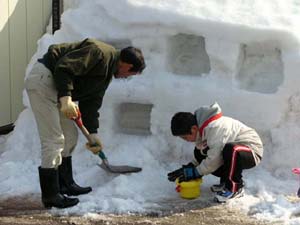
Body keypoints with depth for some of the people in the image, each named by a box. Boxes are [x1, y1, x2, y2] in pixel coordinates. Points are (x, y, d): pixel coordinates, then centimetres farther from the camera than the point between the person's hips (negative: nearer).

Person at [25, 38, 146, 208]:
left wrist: (93, 133, 11)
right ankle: (50, 195, -3)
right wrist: (66, 97, -32)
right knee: (54, 140, -10)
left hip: (54, 85, 11)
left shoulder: (107, 73, 14)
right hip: (43, 79, -11)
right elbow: (63, 67, -26)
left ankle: (66, 184, 28)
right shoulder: (100, 53, -17)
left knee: (70, 135, 16)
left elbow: (91, 103, 16)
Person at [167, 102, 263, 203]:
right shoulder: (200, 127, -2)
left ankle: (235, 187, -17)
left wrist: (195, 172, -16)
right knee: (200, 152, -3)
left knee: (231, 149, -40)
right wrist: (189, 167, -5)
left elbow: (214, 159, -28)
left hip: (252, 152, -9)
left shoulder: (215, 127, -30)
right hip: (233, 153, 9)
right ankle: (227, 180, 9)